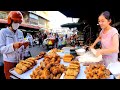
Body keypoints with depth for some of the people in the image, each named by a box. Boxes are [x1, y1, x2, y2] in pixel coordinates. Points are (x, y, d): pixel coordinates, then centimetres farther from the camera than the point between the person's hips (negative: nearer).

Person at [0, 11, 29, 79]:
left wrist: (25, 46, -10)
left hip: (20, 61, 4)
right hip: (9, 62, -4)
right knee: (10, 77, 8)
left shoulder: (20, 33, 7)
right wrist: (13, 46, -30)